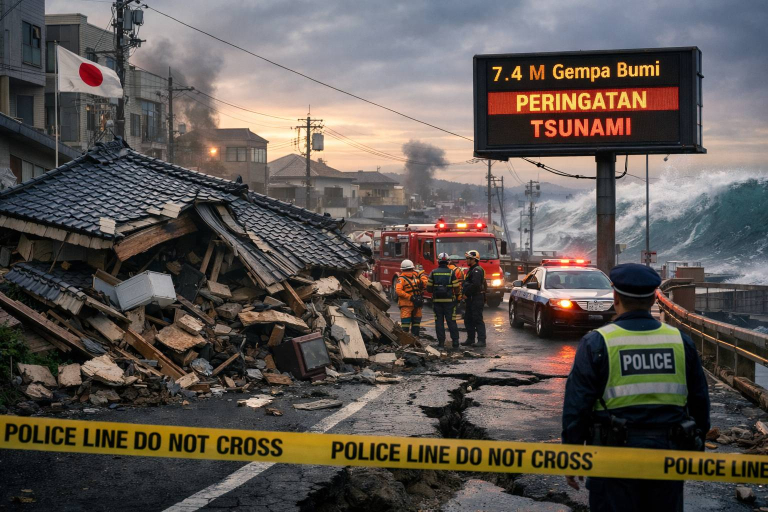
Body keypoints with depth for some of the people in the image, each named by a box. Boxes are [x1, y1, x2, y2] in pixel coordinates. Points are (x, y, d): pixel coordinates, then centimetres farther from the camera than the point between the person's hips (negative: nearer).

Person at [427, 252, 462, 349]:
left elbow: (429, 288, 2)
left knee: (439, 321, 6)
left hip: (437, 301, 1)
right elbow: (456, 288, -3)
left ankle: (441, 342, 4)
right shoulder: (451, 273, -5)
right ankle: (455, 342, 1)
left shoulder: (433, 273, -1)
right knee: (451, 321, 3)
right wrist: (457, 296, 16)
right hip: (449, 301, -1)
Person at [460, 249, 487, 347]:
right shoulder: (471, 270, 20)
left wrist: (466, 294, -17)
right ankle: (470, 339, 19)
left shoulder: (477, 270, -14)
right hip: (470, 299, 11)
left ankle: (481, 341, -10)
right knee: (468, 320, 13)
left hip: (476, 298, -11)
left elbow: (475, 285, -25)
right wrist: (465, 294, 13)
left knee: (478, 320, -10)